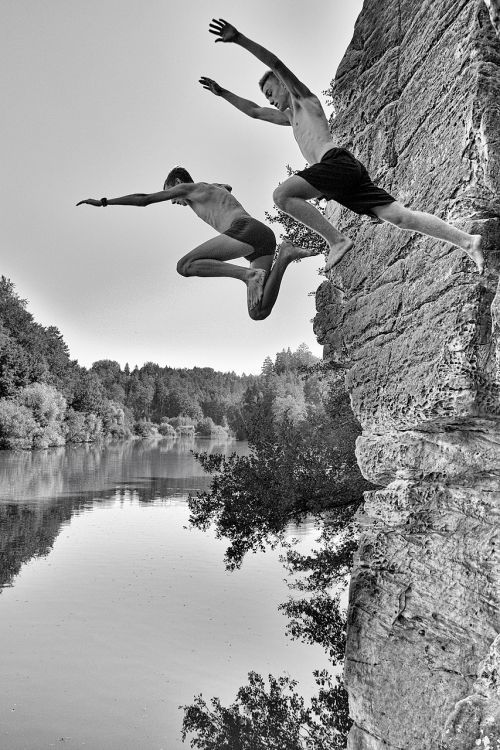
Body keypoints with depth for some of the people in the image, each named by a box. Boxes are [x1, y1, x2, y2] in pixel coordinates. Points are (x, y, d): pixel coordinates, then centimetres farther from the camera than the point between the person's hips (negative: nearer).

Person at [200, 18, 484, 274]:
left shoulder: (305, 98, 16)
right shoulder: (291, 117, 39)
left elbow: (275, 63, 2)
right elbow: (254, 111, 46)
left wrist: (239, 38, -2)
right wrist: (222, 92, 43)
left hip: (337, 161, -9)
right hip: (349, 171, 9)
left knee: (282, 194, -18)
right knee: (399, 216, -5)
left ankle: (338, 240, -23)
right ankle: (467, 241, -13)